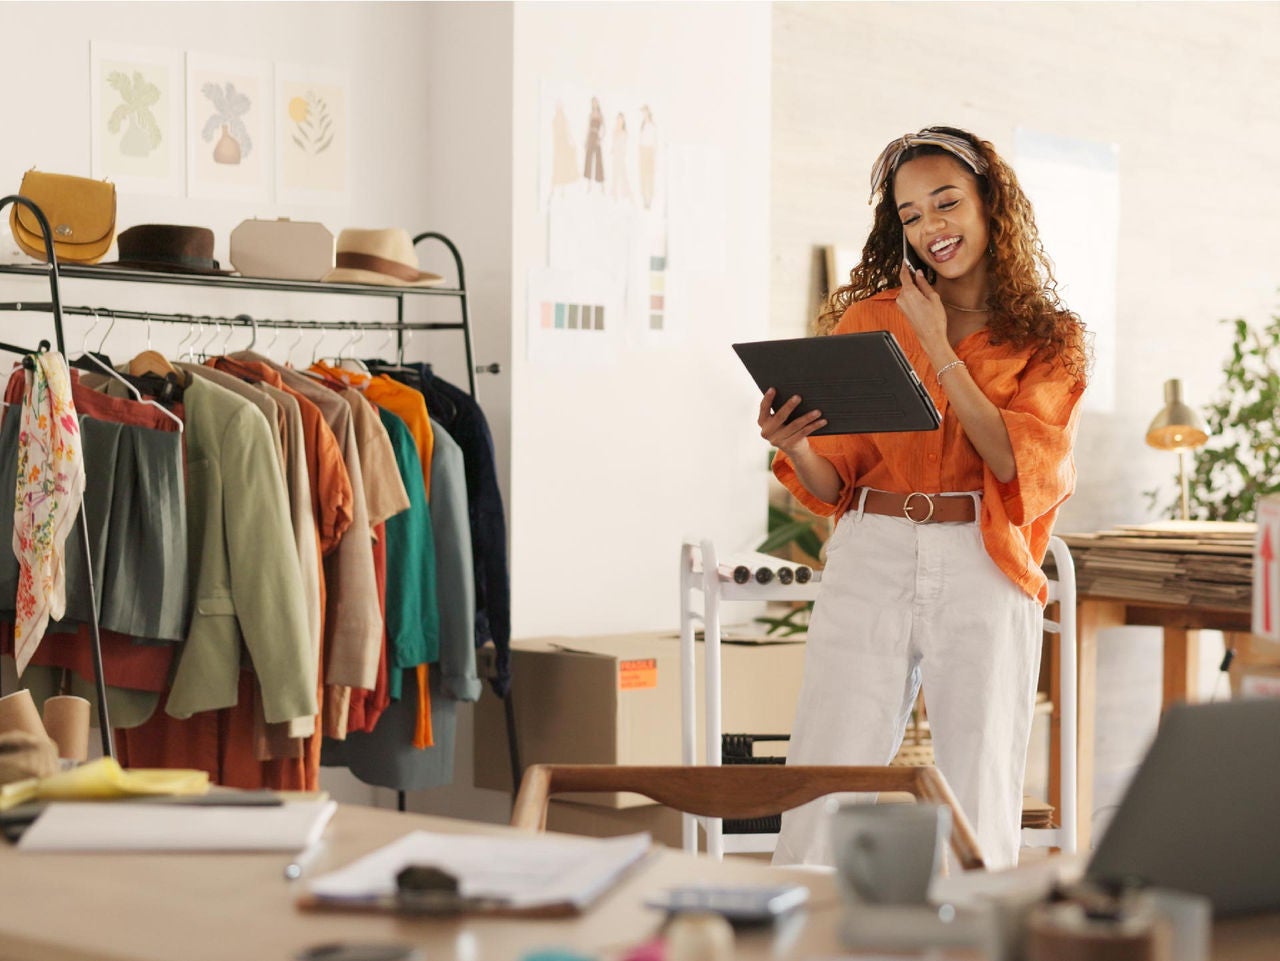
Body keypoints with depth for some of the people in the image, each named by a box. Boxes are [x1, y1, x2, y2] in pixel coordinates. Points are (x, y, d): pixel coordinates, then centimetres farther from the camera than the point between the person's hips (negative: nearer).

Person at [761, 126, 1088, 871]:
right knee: (822, 804, -5)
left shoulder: (1052, 340, 8)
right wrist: (791, 445, -12)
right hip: (871, 564, 1)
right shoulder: (869, 318, 11)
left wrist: (938, 350, -6)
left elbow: (1018, 462, -7)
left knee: (979, 809, 0)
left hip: (985, 573, -1)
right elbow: (833, 484, 10)